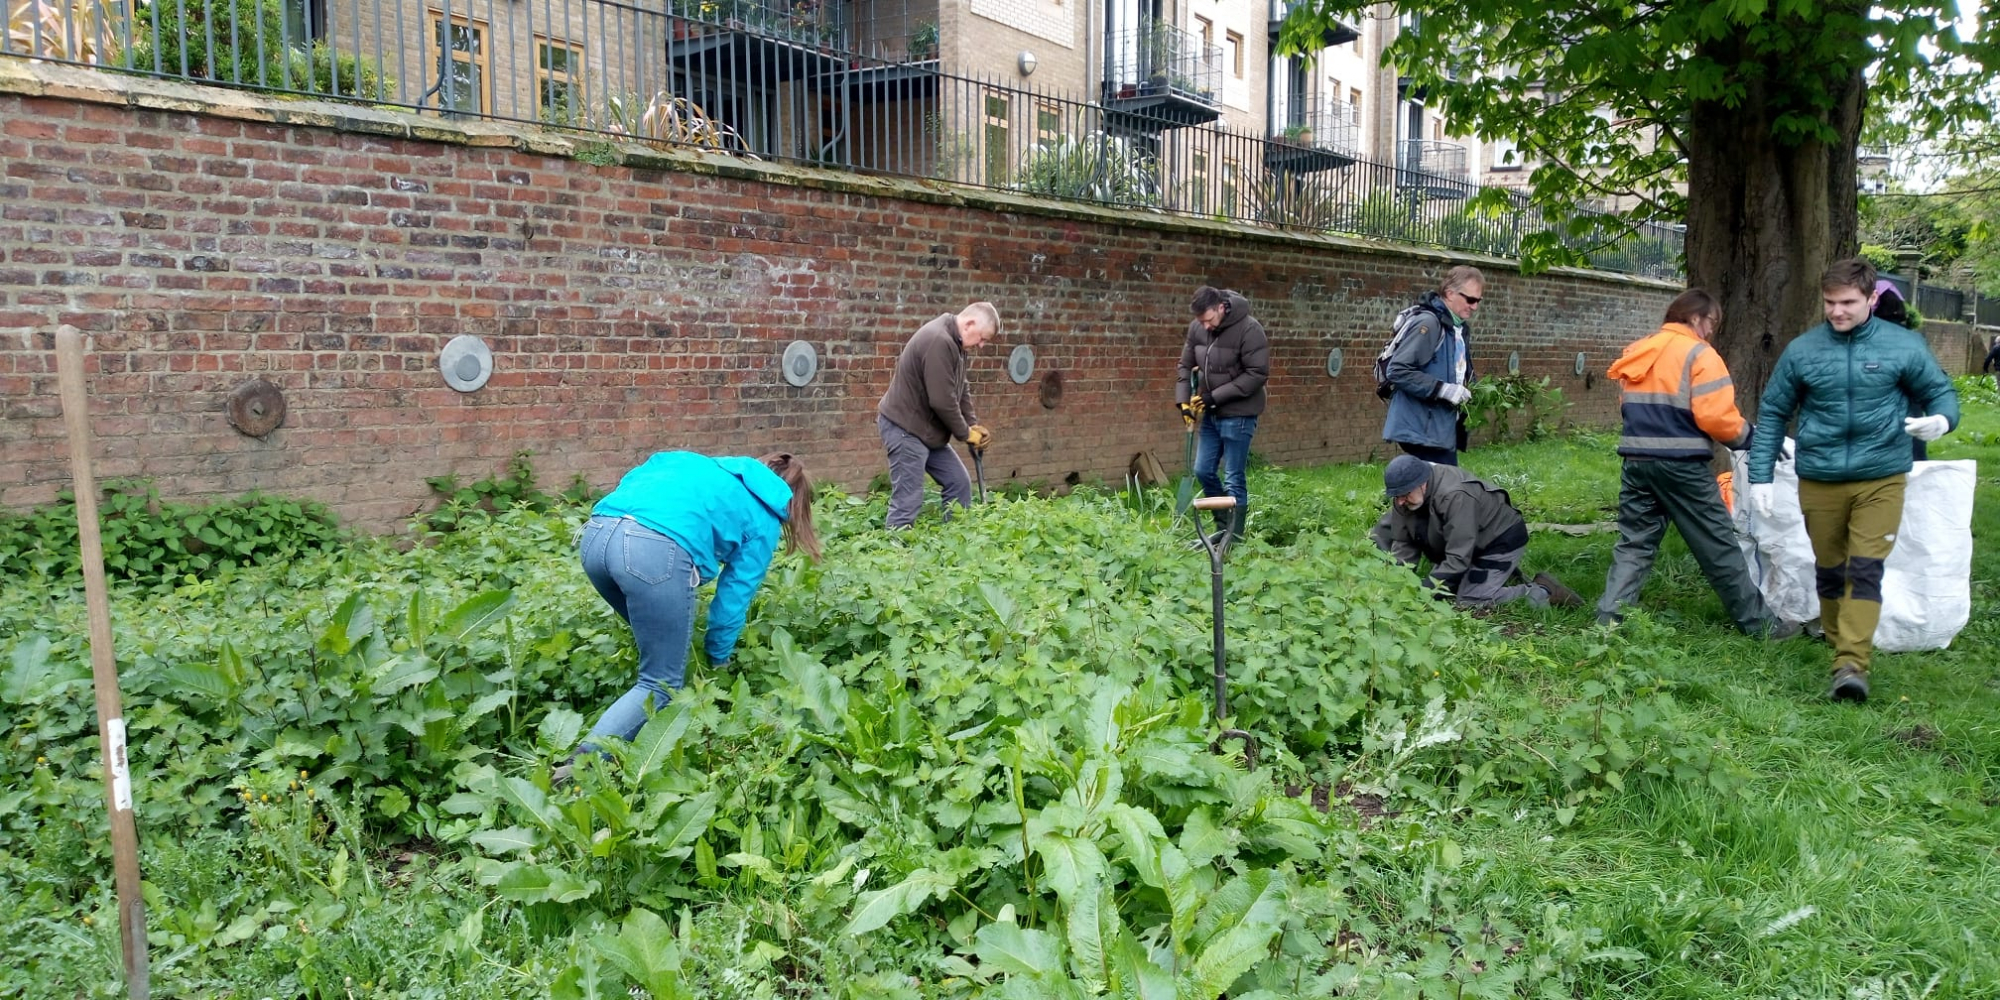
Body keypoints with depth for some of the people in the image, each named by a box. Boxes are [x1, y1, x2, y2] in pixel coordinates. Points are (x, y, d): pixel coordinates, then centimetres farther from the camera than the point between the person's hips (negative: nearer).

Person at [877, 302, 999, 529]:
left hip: (928, 429, 10)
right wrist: (965, 433, -12)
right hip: (905, 428, -10)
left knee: (959, 483, 12)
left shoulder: (954, 342, 9)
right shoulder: (939, 341, -24)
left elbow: (961, 388, 16)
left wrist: (973, 424, 3)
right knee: (908, 501, -10)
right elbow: (942, 400, -26)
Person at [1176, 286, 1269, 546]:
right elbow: (1186, 365, 10)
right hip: (1211, 414, 7)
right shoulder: (1197, 328, 0)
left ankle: (1234, 537, 8)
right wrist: (1184, 400, -4)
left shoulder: (1249, 329, -18)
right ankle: (1224, 526, 28)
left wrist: (1216, 396, -20)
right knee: (1203, 471, 12)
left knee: (1233, 479, -3)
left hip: (1238, 414, -7)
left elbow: (1258, 373, -20)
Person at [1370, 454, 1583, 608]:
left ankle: (1540, 591, -2)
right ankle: (1503, 575, 20)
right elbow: (1403, 544, -8)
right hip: (1471, 543, 9)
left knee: (1468, 601, -16)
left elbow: (1458, 558, -37)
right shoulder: (1406, 493, -14)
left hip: (1502, 540, -8)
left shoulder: (1454, 496, -37)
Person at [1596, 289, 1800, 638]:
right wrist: (1747, 438, 1)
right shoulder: (1699, 354, -6)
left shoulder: (1638, 352, 15)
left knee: (1634, 543, 10)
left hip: (1636, 459, 6)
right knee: (1719, 545, 5)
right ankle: (1759, 621, 16)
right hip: (1681, 464, -6)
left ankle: (1609, 617, 1)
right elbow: (1715, 415, -14)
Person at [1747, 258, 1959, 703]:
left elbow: (1941, 392, 8)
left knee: (1866, 570, -10)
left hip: (1880, 478, -2)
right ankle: (1840, 646, 28)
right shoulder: (1801, 350, 1)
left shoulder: (1904, 346, -1)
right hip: (1818, 481, 2)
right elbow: (1772, 412, 7)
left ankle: (1852, 665, -13)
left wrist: (1941, 419, -17)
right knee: (1829, 571, 11)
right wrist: (1760, 477, 1)